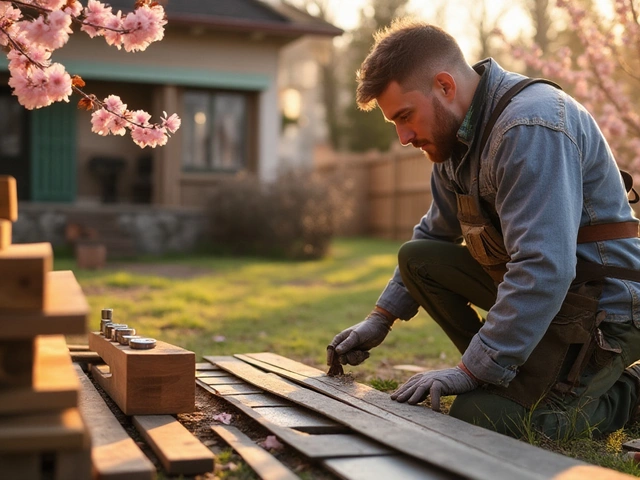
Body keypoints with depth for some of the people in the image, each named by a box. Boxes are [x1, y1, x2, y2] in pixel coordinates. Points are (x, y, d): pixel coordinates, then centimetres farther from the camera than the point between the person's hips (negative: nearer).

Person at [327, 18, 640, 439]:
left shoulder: (531, 127, -26)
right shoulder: (457, 134, 6)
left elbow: (543, 271, -33)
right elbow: (434, 235, 19)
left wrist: (474, 371, -27)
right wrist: (382, 318, 13)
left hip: (601, 307, -9)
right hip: (534, 283, 9)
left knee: (477, 418, -20)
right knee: (416, 258, 4)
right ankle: (503, 373, 8)